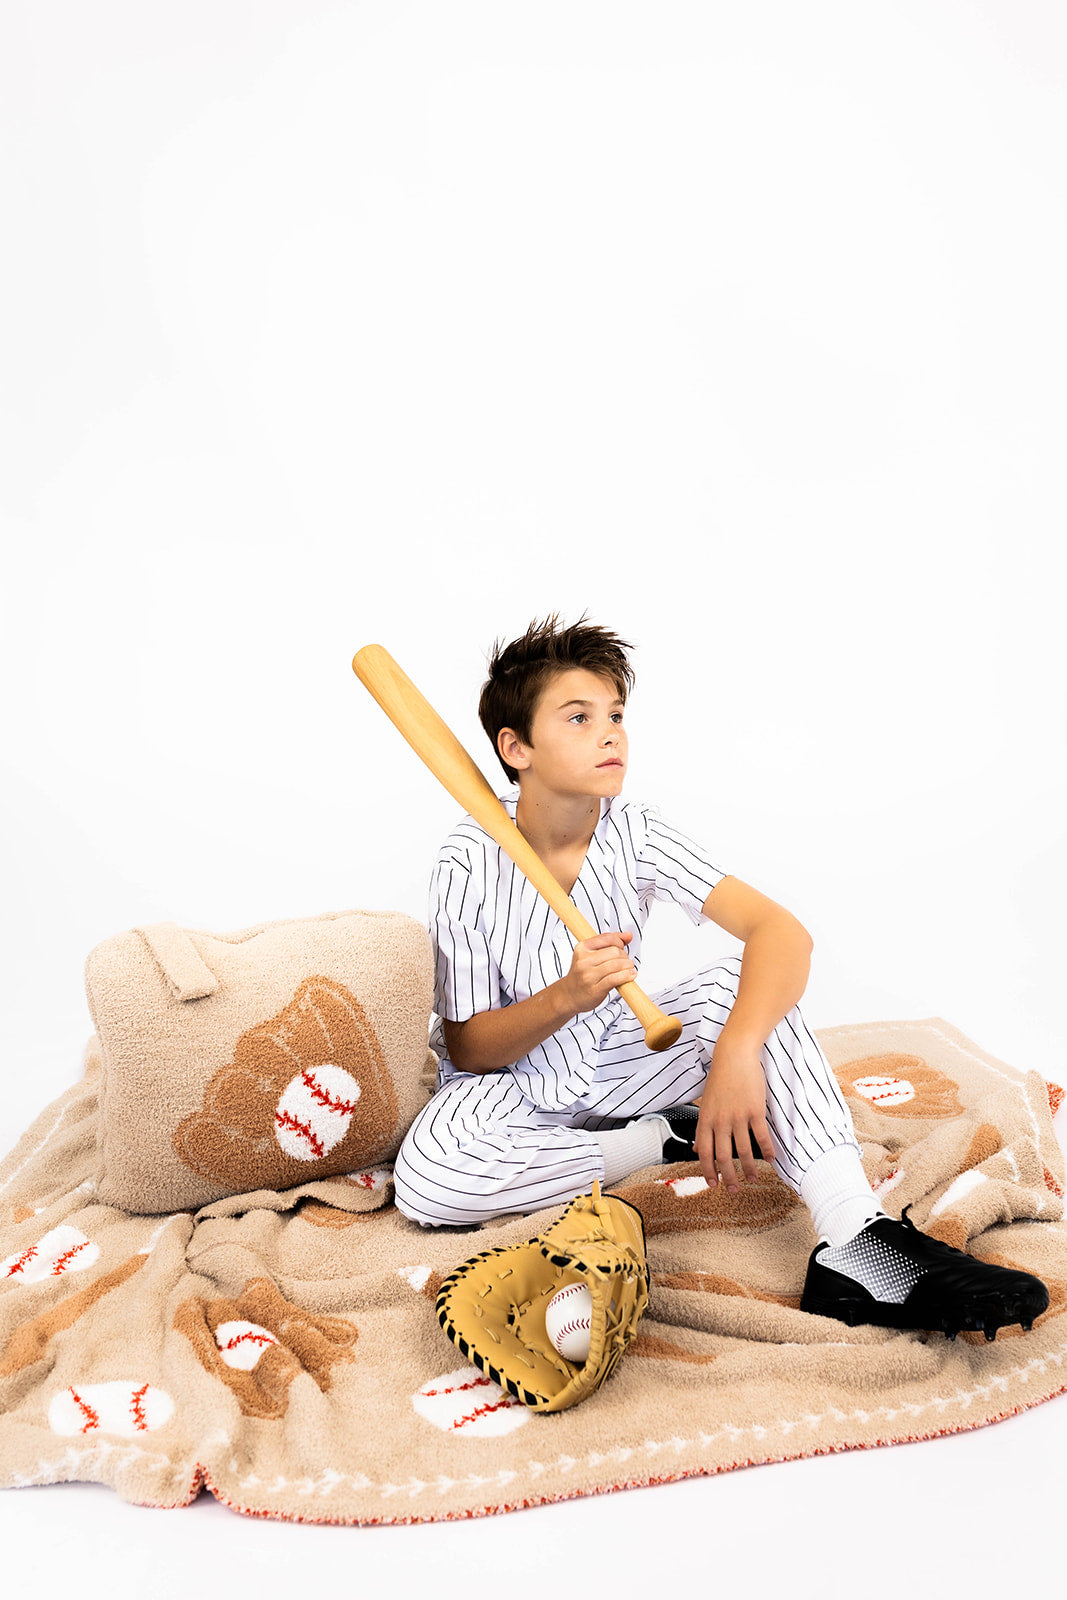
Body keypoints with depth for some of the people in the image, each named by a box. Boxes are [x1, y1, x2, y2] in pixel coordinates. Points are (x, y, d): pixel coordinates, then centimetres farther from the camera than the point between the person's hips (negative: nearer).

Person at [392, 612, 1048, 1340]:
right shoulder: (471, 862, -19)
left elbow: (783, 931, -24)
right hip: (513, 1084, -2)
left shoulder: (637, 832, -13)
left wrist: (737, 1051, -42)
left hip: (616, 1061, 2)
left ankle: (856, 1243, -32)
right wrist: (567, 995, -35)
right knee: (425, 1182, -35)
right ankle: (663, 1141, -16)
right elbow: (467, 1047, -15)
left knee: (745, 983, -24)